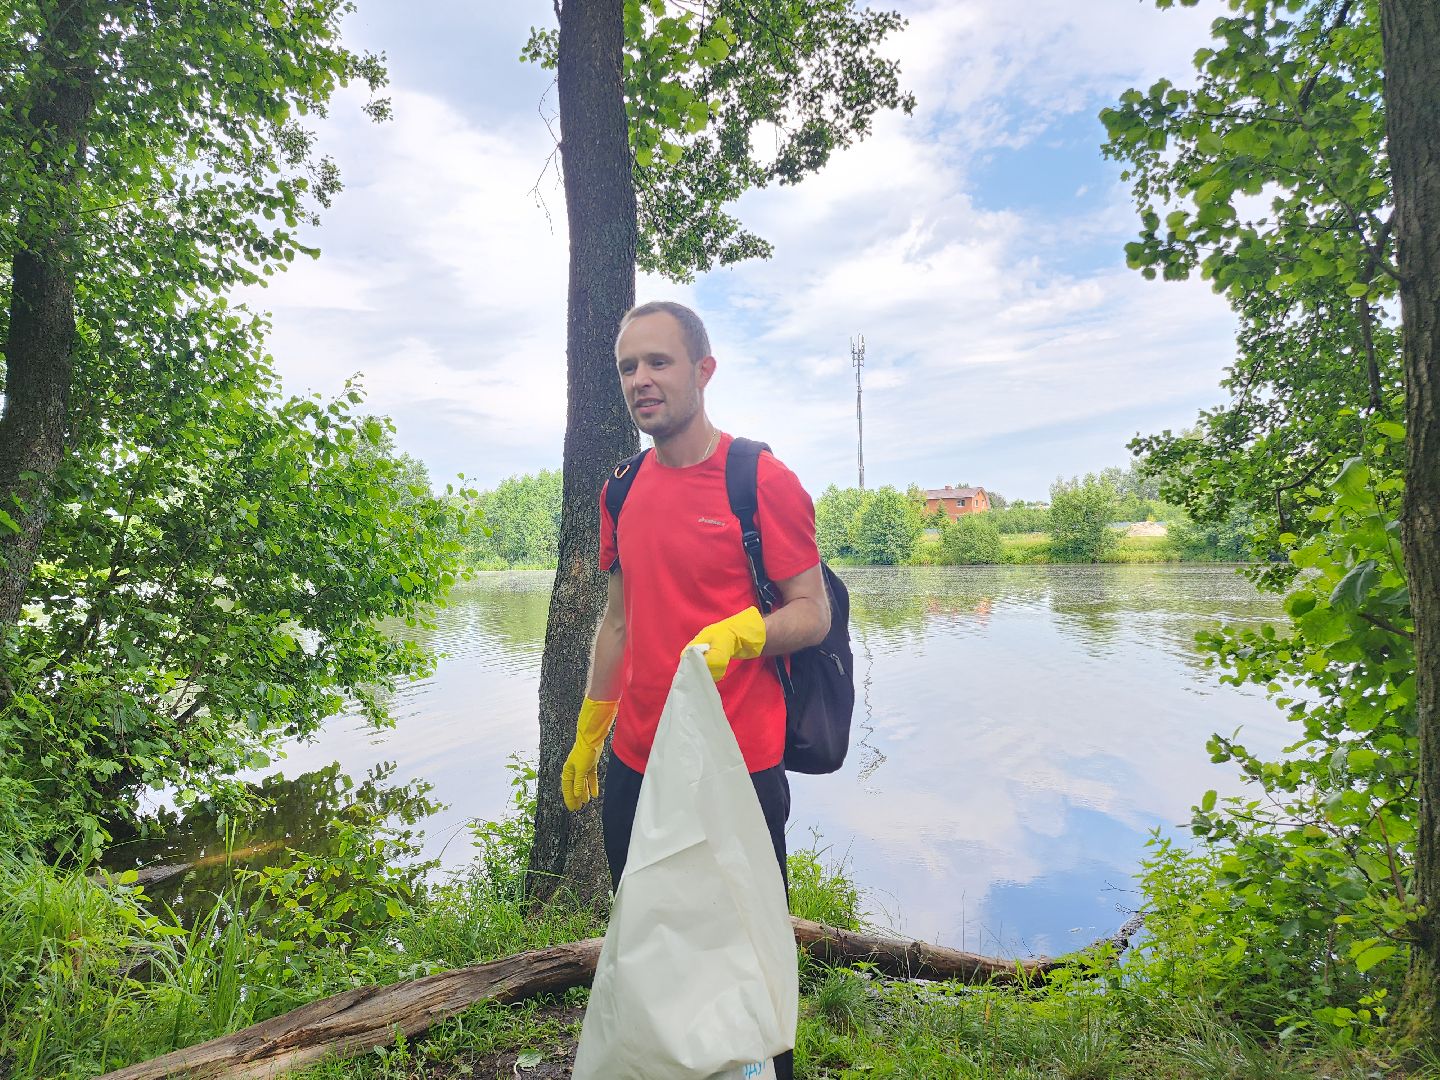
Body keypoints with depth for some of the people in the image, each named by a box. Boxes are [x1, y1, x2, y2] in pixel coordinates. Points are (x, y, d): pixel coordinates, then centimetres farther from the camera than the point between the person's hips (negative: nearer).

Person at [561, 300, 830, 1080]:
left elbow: (811, 613, -10)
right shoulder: (622, 491, 8)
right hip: (634, 767, 6)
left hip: (740, 769, -5)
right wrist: (585, 739, 17)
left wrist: (736, 634, -29)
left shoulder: (762, 481, -11)